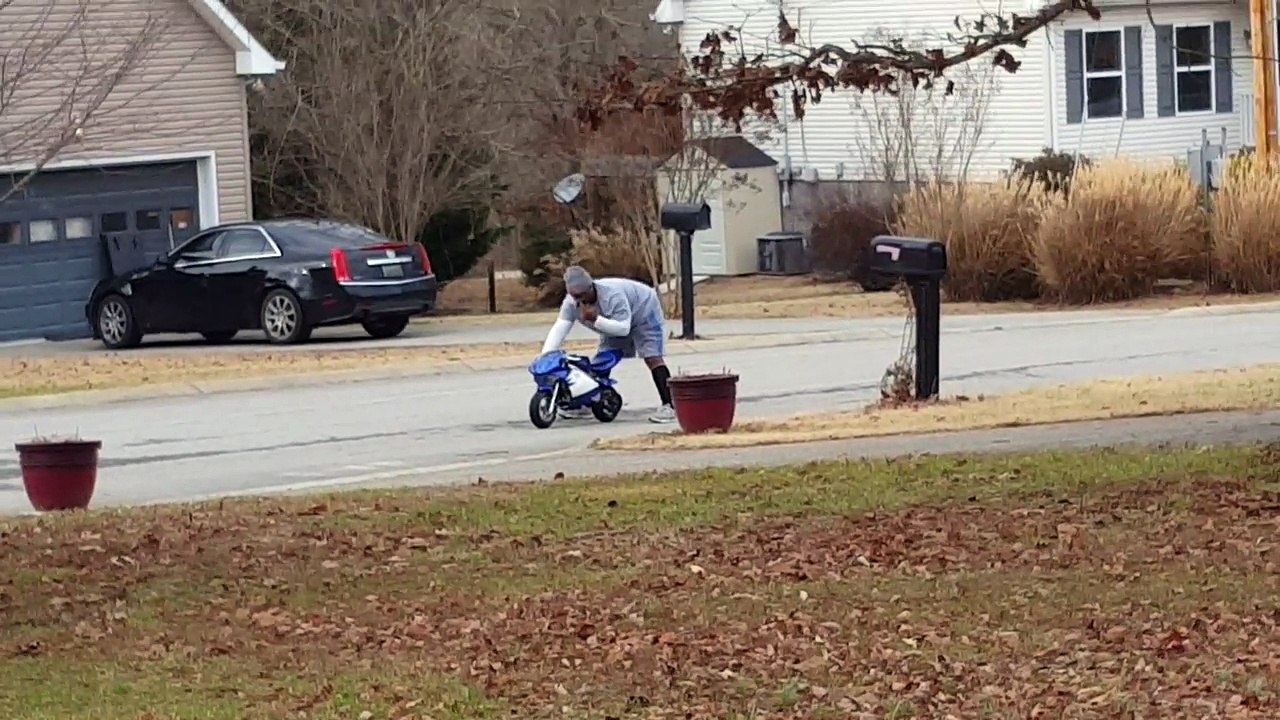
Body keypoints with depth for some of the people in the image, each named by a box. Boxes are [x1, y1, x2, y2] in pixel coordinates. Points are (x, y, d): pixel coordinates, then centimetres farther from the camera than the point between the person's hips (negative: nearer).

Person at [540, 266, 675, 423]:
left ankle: (668, 406, -25)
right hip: (614, 320, 7)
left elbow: (623, 328, -43)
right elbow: (559, 328, -31)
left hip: (642, 311, -7)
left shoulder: (613, 296, -43)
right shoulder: (571, 302, -24)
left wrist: (596, 319, -53)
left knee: (652, 357, -19)